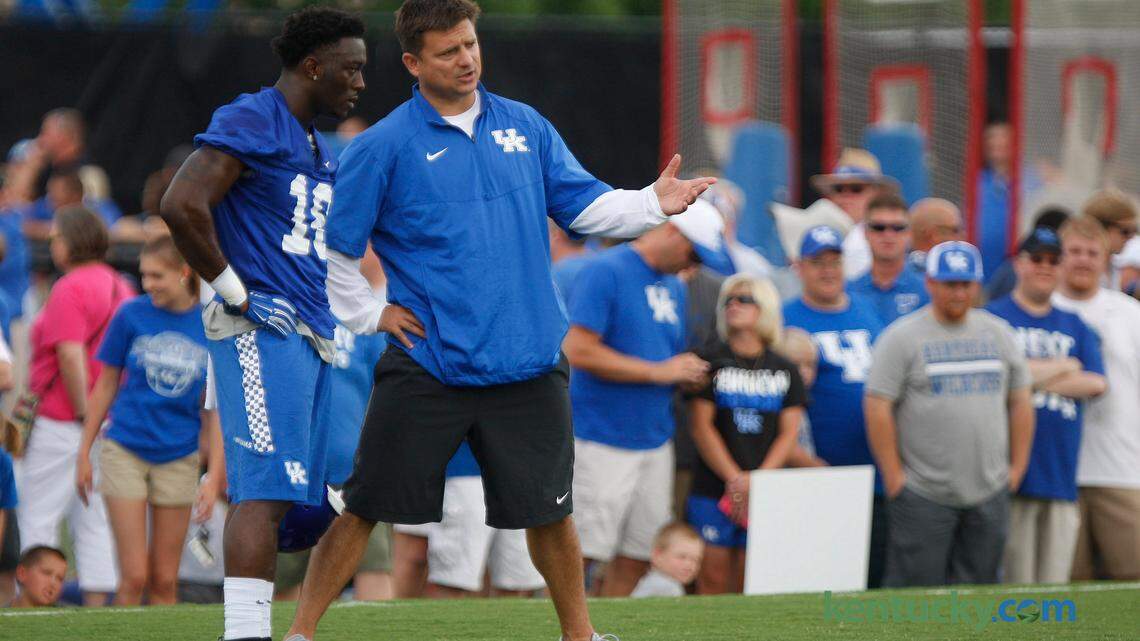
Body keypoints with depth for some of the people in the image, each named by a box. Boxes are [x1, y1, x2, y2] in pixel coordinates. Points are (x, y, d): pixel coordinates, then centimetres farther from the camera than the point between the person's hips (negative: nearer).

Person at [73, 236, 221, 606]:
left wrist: (214, 475, -2)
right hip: (125, 450, -1)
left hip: (178, 459, 1)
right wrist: (84, 453, 6)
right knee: (134, 577, -8)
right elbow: (105, 387, 6)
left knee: (165, 581, 5)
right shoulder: (132, 315, -3)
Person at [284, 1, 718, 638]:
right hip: (428, 366, -3)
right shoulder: (383, 147, -3)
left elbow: (586, 205, 11)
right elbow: (331, 247, 1)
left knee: (549, 511, 9)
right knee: (364, 508, -2)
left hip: (528, 366, 3)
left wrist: (653, 203, -4)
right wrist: (370, 315, -2)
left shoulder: (525, 127, 10)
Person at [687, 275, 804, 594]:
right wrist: (736, 479, -11)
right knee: (713, 577, -6)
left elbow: (788, 432, 5)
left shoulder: (785, 370, 10)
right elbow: (701, 425, -3)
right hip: (714, 487, -2)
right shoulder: (712, 361, 3)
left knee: (748, 583, 0)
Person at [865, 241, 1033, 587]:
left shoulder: (999, 333, 12)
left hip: (989, 492, 5)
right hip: (923, 494, -5)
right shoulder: (902, 337, -3)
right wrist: (894, 478, -10)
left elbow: (1020, 402, 17)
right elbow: (877, 408, -7)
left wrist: (1017, 467, 10)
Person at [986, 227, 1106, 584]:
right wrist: (1065, 368, -2)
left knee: (1055, 583, 2)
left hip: (1062, 473, 4)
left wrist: (1032, 375, -3)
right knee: (1015, 585, -8)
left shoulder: (1075, 327, 19)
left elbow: (1096, 384, 6)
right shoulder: (994, 318, 6)